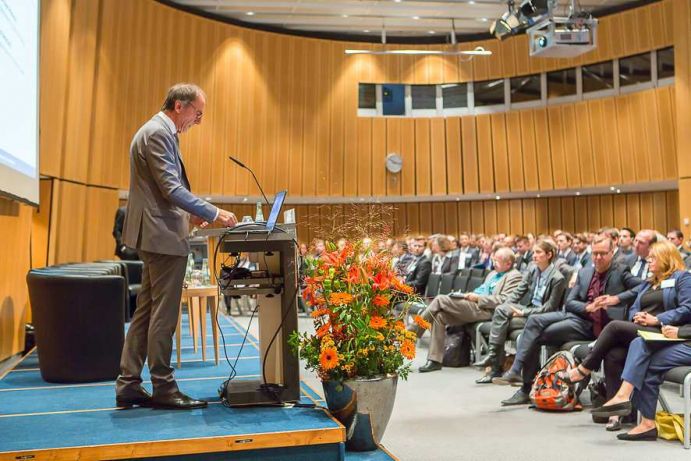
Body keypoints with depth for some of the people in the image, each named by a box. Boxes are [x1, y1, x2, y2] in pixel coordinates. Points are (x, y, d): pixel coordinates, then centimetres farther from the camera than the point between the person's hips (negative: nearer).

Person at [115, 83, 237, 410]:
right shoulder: (158, 133, -14)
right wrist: (214, 213, -18)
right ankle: (163, 388, 8)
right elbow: (171, 189, -21)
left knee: (146, 312, 12)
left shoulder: (158, 131, 18)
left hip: (155, 234, 11)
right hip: (163, 235, -11)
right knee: (163, 314, -2)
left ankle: (128, 386, 19)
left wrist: (189, 213, 15)